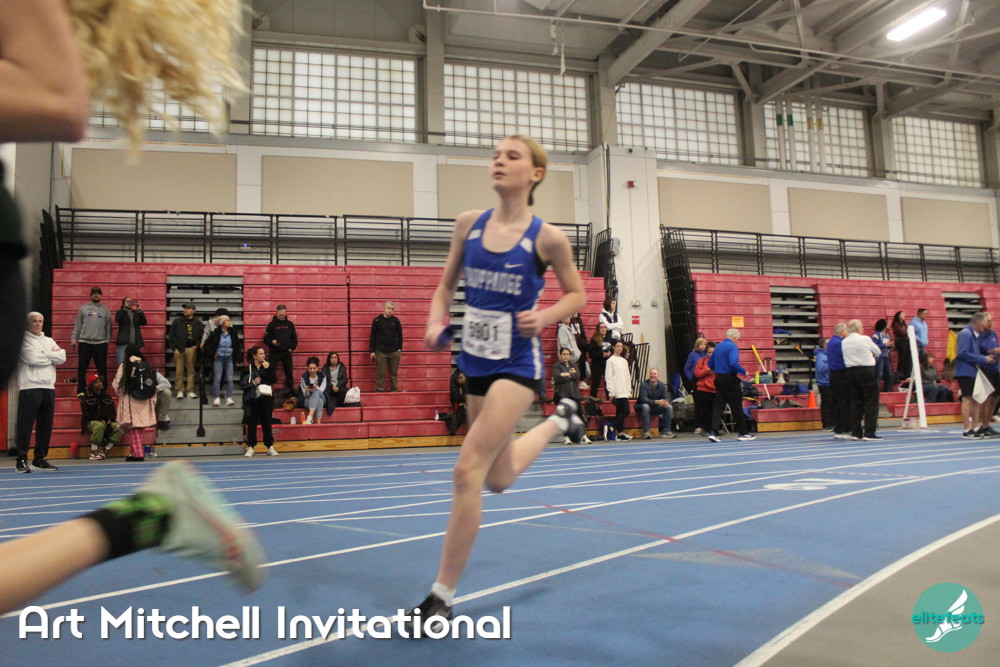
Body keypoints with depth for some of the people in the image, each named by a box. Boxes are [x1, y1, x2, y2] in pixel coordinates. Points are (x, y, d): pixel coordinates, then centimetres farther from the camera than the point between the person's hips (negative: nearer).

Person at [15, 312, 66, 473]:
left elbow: (62, 357, 5)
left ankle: (40, 459, 16)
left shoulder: (49, 341, 19)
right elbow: (32, 359, -13)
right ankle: (21, 460, 0)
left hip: (48, 387, 6)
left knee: (46, 425, 7)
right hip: (30, 387, -6)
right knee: (26, 425, -5)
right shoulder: (24, 340, 1)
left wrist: (44, 354, -5)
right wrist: (53, 355, -1)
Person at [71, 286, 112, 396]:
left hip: (101, 343, 0)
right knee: (82, 368, 2)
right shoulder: (83, 308, 9)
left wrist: (108, 340, -2)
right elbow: (77, 325, 7)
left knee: (102, 368, 3)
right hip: (84, 342, 0)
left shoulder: (105, 310, 10)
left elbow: (108, 326, 7)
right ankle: (81, 390, 10)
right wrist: (73, 338, 1)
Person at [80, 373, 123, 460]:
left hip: (107, 421, 4)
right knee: (100, 426, -39)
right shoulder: (86, 398, 0)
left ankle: (104, 450, -21)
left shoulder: (107, 396, 13)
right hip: (90, 422, -4)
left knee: (120, 428, -24)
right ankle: (93, 453, -30)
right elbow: (86, 414, -7)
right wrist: (100, 420, -19)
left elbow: (113, 412, 14)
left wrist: (110, 420, -7)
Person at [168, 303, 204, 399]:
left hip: (191, 349, 1)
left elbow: (202, 336, 11)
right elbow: (170, 336, 7)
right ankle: (180, 391, 5)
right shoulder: (177, 321, 5)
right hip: (179, 349, -1)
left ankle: (190, 391, 5)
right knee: (179, 371, -1)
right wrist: (174, 347, 0)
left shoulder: (198, 323, 8)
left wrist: (197, 346, -1)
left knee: (191, 370, 2)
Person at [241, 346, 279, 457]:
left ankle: (270, 447, 10)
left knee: (266, 422, 5)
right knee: (252, 423, 2)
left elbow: (274, 380, -3)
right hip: (252, 399, -2)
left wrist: (268, 369, -12)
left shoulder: (267, 366, 8)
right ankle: (250, 447, 11)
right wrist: (253, 383, -15)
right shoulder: (248, 368, 0)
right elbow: (241, 384, -2)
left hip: (266, 398, 2)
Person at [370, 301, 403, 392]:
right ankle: (379, 390, 8)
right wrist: (372, 351, -2)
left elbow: (400, 335, 10)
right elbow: (372, 336, 1)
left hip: (394, 352, 2)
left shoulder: (395, 320, 4)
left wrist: (400, 348, 3)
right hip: (380, 352, -2)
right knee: (380, 373, 0)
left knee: (394, 373, 8)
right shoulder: (377, 320, -1)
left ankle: (394, 390, 17)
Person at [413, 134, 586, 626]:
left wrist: (543, 317, -17)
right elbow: (445, 285, 10)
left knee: (468, 470, -16)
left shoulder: (547, 237, -11)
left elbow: (577, 294, 2)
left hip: (516, 364, -6)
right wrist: (436, 321, -9)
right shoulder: (469, 223, 0)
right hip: (475, 361, 6)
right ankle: (558, 421, 51)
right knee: (499, 479, 20)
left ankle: (441, 598, 1)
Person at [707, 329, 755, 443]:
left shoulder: (718, 346, 13)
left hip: (719, 379, 7)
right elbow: (733, 363, -24)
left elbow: (710, 364, 16)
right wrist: (743, 371, -11)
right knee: (736, 407, 2)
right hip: (730, 379, -7)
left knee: (718, 406, 4)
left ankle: (714, 432, -6)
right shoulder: (732, 346, -11)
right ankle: (743, 433, 11)